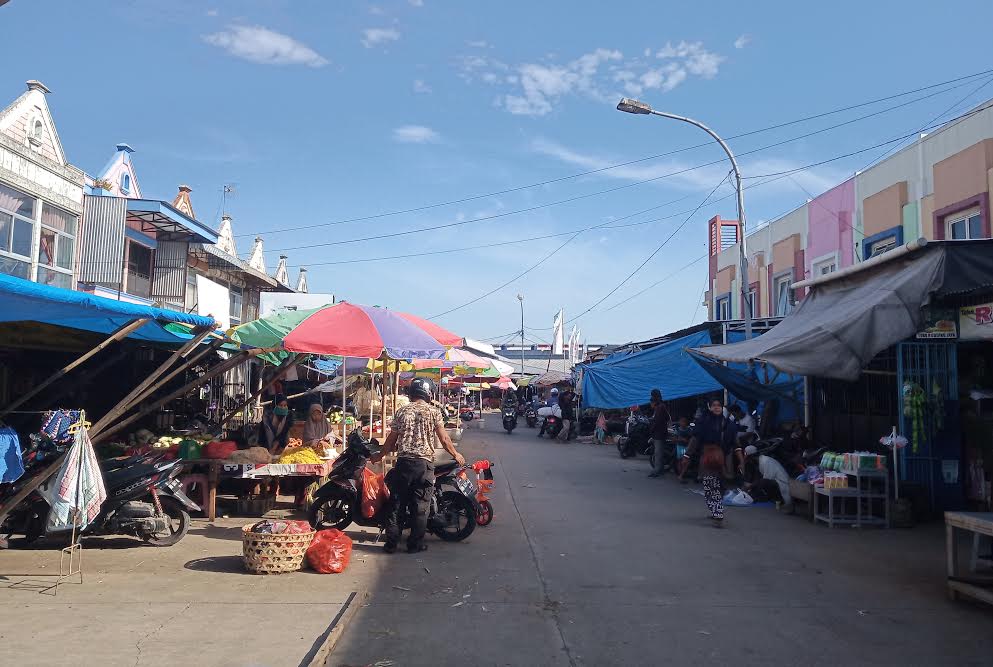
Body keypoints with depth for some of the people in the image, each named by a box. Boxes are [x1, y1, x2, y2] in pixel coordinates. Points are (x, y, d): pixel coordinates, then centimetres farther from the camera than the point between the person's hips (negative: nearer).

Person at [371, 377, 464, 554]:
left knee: (397, 503, 9)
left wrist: (380, 455, 21)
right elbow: (444, 439, -2)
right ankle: (415, 544, 9)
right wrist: (456, 455, 13)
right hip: (425, 463, -2)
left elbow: (392, 439, 7)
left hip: (403, 462, 2)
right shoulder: (433, 411, -1)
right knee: (421, 506, 5)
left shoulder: (402, 411, 5)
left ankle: (391, 543, 12)